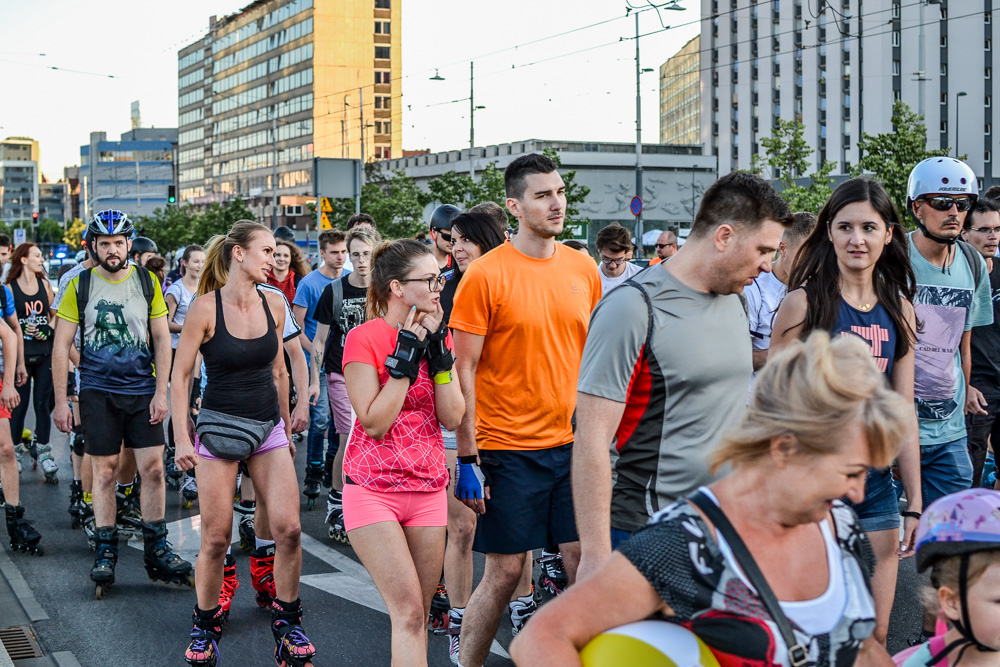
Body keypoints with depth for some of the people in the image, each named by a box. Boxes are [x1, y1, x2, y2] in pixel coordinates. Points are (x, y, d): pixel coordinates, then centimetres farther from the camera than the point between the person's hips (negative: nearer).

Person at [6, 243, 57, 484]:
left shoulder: (44, 284, 10)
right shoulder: (10, 288, -2)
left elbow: (55, 314, 14)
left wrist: (47, 330, -4)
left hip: (45, 352, 3)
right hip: (21, 353, -3)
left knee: (43, 403, 4)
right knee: (19, 404, 0)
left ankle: (42, 450, 11)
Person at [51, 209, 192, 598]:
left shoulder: (147, 283, 3)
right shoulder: (80, 287, -1)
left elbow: (162, 339, 4)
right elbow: (61, 346, 1)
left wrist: (161, 392, -3)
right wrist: (60, 401, -4)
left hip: (142, 389, 1)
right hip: (98, 391, -1)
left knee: (153, 468, -2)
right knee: (105, 471, 2)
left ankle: (156, 551, 10)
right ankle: (105, 553, 13)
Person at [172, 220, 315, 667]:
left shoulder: (273, 304, 3)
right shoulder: (205, 308, -10)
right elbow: (180, 375, -5)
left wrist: (286, 428, 19)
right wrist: (181, 438, -9)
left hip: (268, 428, 4)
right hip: (220, 428, -4)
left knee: (288, 529, -5)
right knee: (215, 540, 1)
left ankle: (287, 622, 13)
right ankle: (205, 627, 21)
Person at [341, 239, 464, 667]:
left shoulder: (437, 336, 9)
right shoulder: (365, 338, -9)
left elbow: (452, 418, 0)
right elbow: (374, 423, -15)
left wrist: (438, 350, -7)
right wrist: (406, 357, -15)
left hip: (428, 490, 6)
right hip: (373, 491, -6)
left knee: (416, 616, 8)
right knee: (409, 612, -13)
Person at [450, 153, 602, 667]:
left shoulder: (583, 269, 6)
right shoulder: (485, 275, -9)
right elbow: (463, 370, -8)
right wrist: (467, 457, -11)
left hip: (575, 442, 4)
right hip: (510, 448, -4)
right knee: (505, 572, 2)